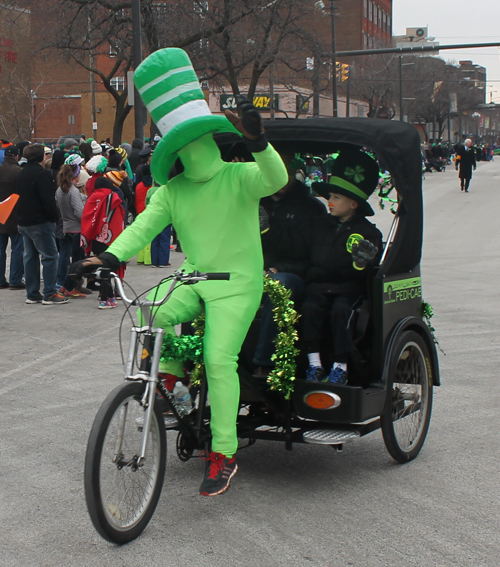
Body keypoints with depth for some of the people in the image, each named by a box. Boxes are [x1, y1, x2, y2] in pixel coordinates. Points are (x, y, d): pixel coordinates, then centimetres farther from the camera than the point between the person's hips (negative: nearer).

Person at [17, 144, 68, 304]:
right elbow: (48, 200, -20)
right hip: (40, 223, -9)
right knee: (49, 256, -4)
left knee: (30, 256, 12)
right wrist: (53, 217, -10)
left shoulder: (22, 173, 13)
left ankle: (32, 294, 14)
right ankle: (49, 294, -5)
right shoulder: (42, 174, -16)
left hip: (24, 221, 9)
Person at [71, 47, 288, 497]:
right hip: (193, 278, 4)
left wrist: (257, 142, -46)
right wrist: (111, 256, -23)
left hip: (237, 283, -4)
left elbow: (276, 179, -27)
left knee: (219, 358, -19)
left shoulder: (238, 177, -8)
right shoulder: (171, 191, 4)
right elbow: (144, 226, -5)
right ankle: (173, 372, 7)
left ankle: (223, 455, -7)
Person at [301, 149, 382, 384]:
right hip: (318, 286, 3)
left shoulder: (368, 232, 4)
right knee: (310, 308, -27)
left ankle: (340, 366, -23)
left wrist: (363, 261, -27)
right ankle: (314, 363, -24)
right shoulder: (319, 225, 16)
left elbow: (369, 271, -5)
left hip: (348, 288, -3)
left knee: (340, 310, -32)